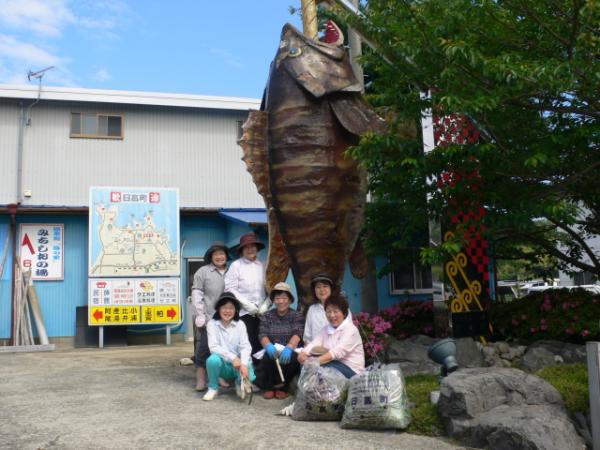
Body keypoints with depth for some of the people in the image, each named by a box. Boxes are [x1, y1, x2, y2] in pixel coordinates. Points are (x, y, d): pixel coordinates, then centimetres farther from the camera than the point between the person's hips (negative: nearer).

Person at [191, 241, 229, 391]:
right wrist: (200, 315, -9)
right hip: (208, 318, -4)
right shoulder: (203, 272, 2)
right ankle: (201, 380, 6)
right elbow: (197, 294, -3)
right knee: (204, 347, -2)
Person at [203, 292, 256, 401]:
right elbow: (214, 347, -16)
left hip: (238, 363, 1)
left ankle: (240, 382, 11)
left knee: (250, 377, -28)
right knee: (213, 359, -34)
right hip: (223, 364, -1)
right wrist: (232, 357, -27)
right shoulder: (212, 324, -6)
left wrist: (244, 364, -29)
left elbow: (245, 346, -11)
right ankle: (213, 387, -5)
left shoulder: (240, 324, -2)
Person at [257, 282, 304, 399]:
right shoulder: (267, 316, 11)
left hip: (289, 352, -1)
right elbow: (262, 334, -4)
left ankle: (282, 387, -7)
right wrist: (268, 345, -28)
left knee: (292, 358, -33)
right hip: (272, 351, 1)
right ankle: (269, 387, -6)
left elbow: (297, 334, -12)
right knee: (268, 356, -32)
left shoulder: (297, 316, 5)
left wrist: (289, 347, -33)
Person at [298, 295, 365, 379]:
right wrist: (302, 354, -26)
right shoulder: (326, 329, 14)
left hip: (351, 370, -6)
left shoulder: (350, 329, -8)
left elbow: (338, 351, -24)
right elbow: (314, 344, -3)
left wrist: (317, 361, -38)